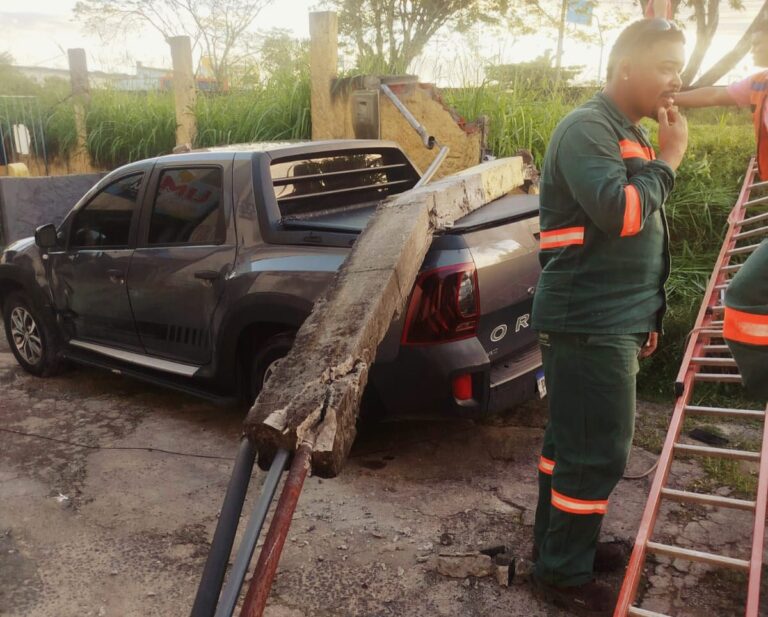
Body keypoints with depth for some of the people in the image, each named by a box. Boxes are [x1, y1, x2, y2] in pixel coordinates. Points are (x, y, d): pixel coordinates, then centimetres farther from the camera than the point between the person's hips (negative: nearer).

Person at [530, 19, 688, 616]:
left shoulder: (630, 135, 18)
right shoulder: (587, 129, -12)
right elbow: (619, 214, -26)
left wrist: (645, 316, 22)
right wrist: (669, 157, -11)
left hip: (610, 321, 9)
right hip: (587, 323, -9)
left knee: (573, 439, 17)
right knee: (599, 450, -3)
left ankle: (557, 544, 32)